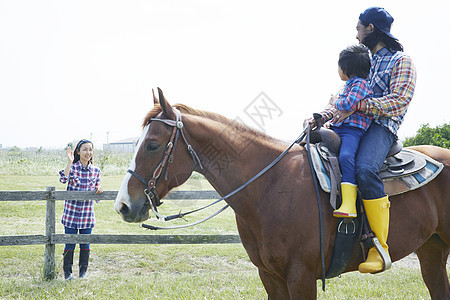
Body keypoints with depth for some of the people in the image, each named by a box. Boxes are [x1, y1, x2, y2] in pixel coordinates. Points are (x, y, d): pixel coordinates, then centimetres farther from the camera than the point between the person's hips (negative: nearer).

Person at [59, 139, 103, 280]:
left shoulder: (95, 170, 4)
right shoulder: (72, 167, -6)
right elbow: (63, 179, -25)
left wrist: (99, 190, -9)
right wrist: (70, 162, -29)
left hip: (87, 214, 3)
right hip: (71, 212, -3)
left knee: (85, 244, 9)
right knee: (70, 243, 3)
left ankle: (83, 271, 21)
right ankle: (67, 271, 16)